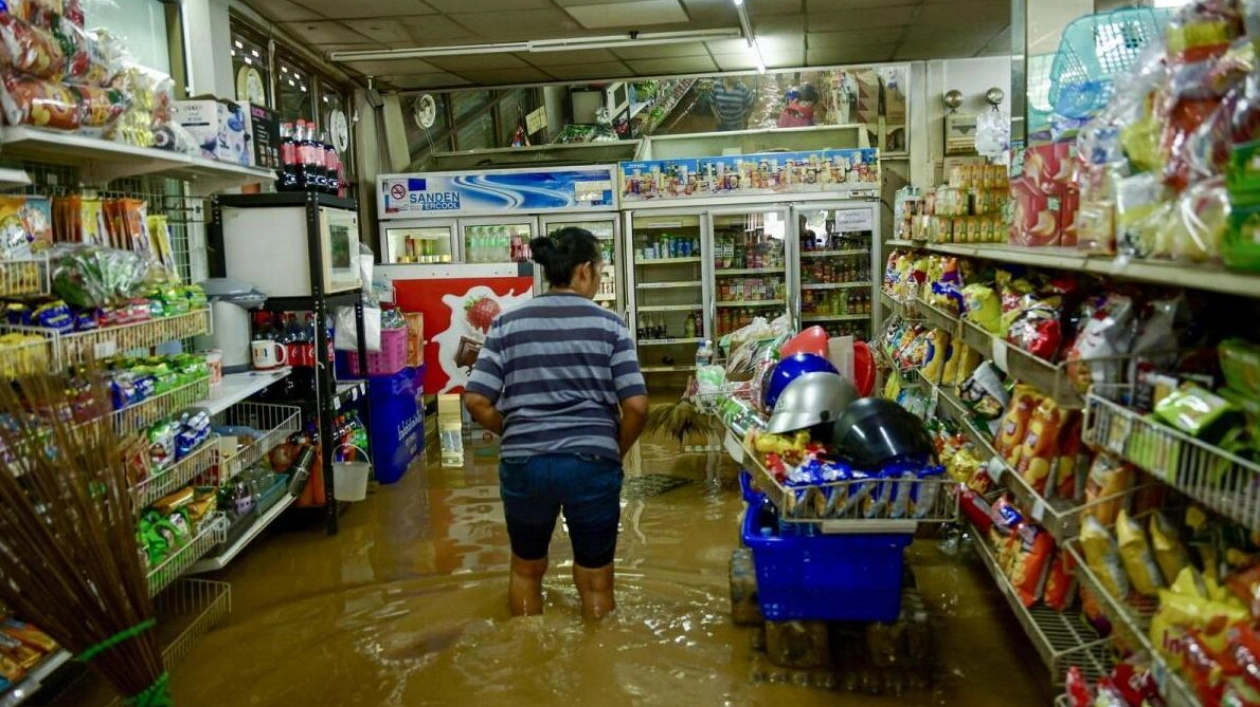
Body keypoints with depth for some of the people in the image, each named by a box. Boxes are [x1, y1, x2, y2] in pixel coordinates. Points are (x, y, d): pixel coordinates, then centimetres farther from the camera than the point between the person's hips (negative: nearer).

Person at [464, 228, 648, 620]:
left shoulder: (508, 323, 2)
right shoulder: (609, 324, -3)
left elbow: (476, 402, -3)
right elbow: (636, 407, -8)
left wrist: (515, 433, 13)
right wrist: (615, 450, 8)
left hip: (523, 464, 2)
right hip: (592, 464, -2)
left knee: (526, 568, 25)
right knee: (595, 580, 14)